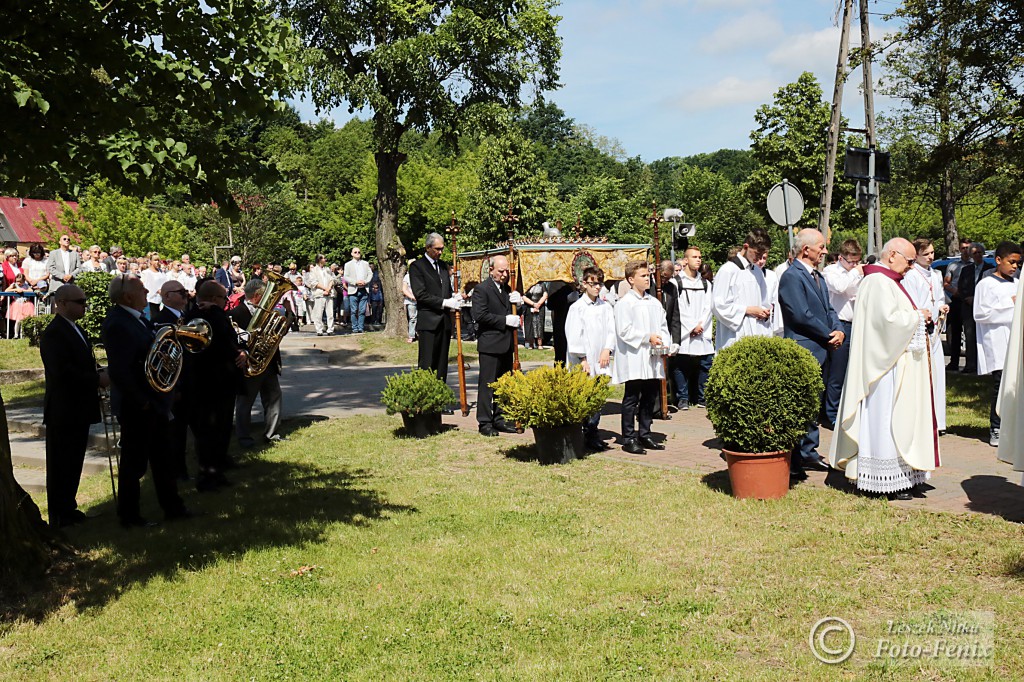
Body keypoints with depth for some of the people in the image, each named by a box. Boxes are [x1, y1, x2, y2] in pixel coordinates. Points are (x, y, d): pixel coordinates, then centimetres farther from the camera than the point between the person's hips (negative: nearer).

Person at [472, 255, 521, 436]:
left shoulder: (507, 289, 16)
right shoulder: (482, 289, -8)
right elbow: (479, 315, -18)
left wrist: (516, 302, 3)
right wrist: (505, 320, -17)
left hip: (506, 344, 8)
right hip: (490, 344, -8)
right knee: (487, 384, -4)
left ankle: (499, 420, 19)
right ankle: (484, 422, 1)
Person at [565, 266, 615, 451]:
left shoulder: (605, 307, 12)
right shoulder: (577, 308, -2)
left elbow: (611, 330, 11)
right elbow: (573, 336, -6)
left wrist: (607, 350, -4)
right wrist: (582, 359, -10)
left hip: (600, 361, 5)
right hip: (584, 362, -4)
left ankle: (593, 434, 15)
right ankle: (589, 436, 0)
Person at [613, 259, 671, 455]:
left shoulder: (654, 303, 14)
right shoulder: (624, 303, -7)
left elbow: (663, 326, 17)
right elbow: (624, 331, -13)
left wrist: (663, 342, -2)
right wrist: (648, 338, -14)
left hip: (652, 359, 7)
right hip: (633, 360, -7)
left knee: (650, 397, 11)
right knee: (632, 399, -3)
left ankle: (644, 435, 22)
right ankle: (628, 439, 3)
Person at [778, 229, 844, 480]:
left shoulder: (817, 276, 17)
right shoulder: (791, 276, -13)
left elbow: (828, 309, 18)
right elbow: (801, 316, -19)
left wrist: (839, 330, -1)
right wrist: (829, 335, -11)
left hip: (822, 351, 10)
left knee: (814, 406, 16)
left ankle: (808, 453, 26)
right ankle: (793, 462, -1)